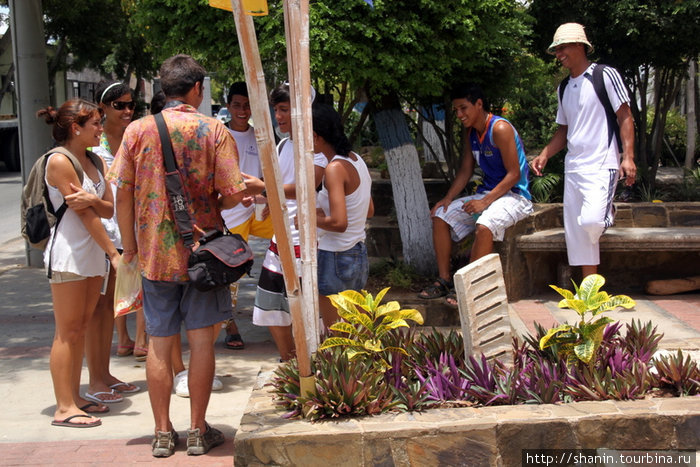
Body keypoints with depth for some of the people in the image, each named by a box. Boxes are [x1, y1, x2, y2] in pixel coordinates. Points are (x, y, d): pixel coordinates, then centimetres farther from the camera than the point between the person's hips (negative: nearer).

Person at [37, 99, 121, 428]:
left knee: (81, 328, 10)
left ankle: (74, 398, 17)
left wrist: (92, 199, -19)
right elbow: (85, 215, -16)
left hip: (93, 252, 8)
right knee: (68, 331, -5)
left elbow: (109, 210, 3)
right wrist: (113, 253, -16)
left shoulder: (95, 162, 12)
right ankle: (64, 407, -1)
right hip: (68, 255, -8)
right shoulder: (59, 161, -13)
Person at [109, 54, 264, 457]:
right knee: (201, 338, 6)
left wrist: (130, 245, 10)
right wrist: (257, 188, 11)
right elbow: (233, 193, -11)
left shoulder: (138, 130, -1)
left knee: (160, 341, 8)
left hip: (155, 252, 2)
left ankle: (163, 432, 14)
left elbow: (123, 192, 0)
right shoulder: (214, 130, -7)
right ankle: (198, 431, 12)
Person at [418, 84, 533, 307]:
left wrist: (485, 202, -26)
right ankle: (444, 280, 0)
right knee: (441, 216, -1)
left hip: (514, 195, -9)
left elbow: (514, 174, -21)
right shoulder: (472, 132, 9)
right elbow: (465, 170, 14)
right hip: (487, 193, 9)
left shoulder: (500, 128, -18)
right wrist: (448, 198, -1)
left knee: (484, 226, -36)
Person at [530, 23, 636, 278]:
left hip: (601, 164, -7)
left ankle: (607, 211, 13)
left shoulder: (606, 75, -3)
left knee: (591, 221, -24)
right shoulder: (564, 89, 18)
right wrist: (544, 155, 8)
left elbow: (625, 116, -7)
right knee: (576, 232, 4)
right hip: (573, 168, 7)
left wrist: (628, 157, -17)